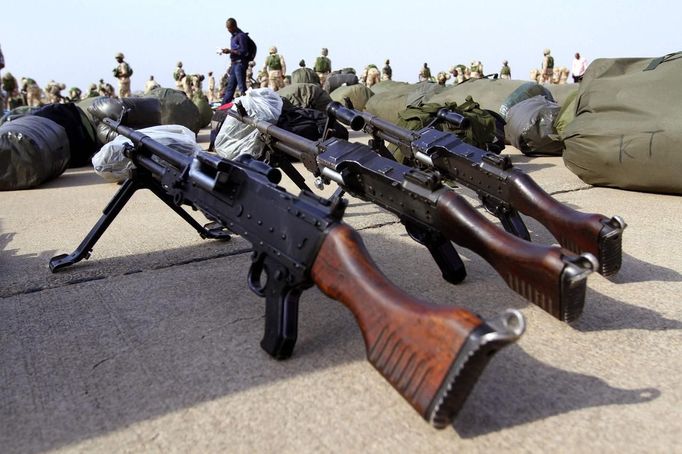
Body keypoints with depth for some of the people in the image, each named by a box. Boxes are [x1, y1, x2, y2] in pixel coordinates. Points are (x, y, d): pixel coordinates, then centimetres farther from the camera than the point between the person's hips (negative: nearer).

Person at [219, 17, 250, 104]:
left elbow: (243, 51, -16)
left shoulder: (241, 36, -10)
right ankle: (223, 106, 13)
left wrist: (230, 51, -17)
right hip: (234, 64, 9)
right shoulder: (233, 36, 18)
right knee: (230, 87, 10)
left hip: (240, 64, -9)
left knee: (242, 86, -9)